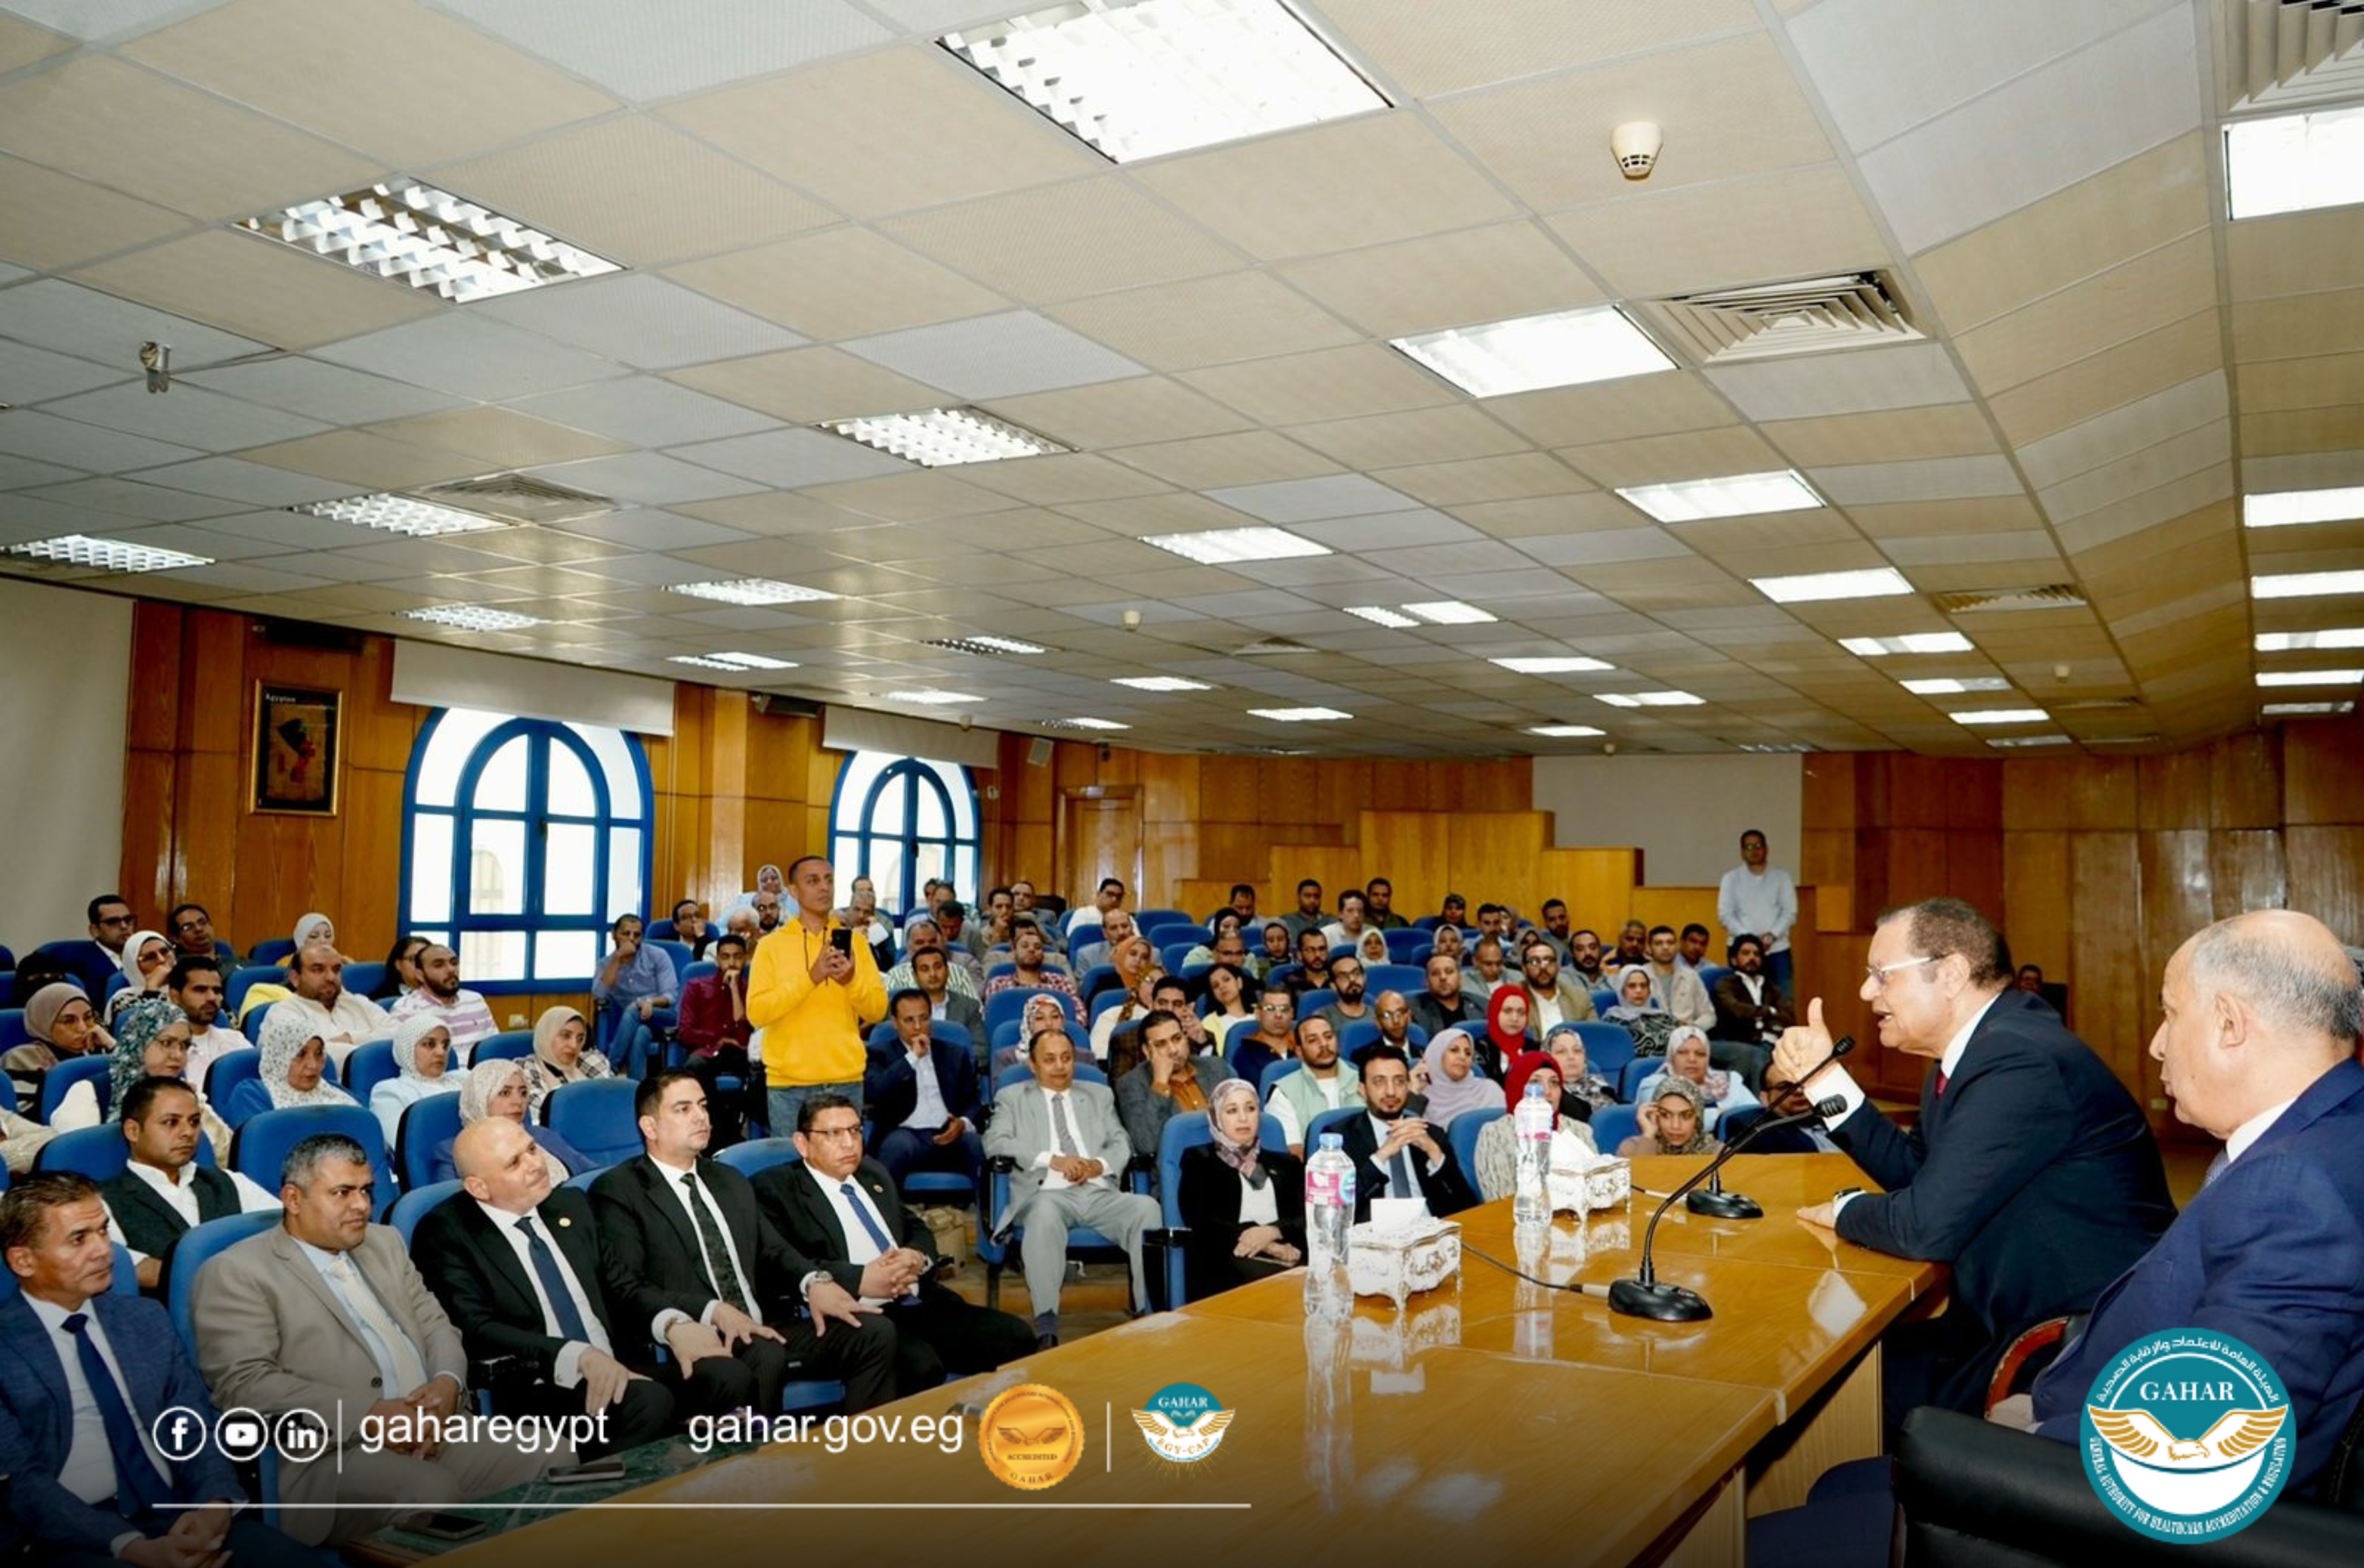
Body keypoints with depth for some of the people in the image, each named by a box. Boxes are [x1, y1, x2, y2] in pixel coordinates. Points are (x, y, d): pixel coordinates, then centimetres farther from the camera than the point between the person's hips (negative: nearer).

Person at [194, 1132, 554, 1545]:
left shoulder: (385, 1243, 22)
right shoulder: (237, 1273, 0)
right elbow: (245, 1383, -10)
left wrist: (447, 1383, -5)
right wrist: (368, 1416, -18)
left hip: (435, 1426, 7)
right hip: (331, 1453, -7)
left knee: (556, 1461, -15)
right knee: (432, 1495, -36)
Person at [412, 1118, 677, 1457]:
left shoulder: (571, 1205, 16)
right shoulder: (444, 1233, -1)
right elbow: (477, 1331, -13)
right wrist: (580, 1357, -26)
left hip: (617, 1369, 6)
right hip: (533, 1392, -6)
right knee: (650, 1401, -34)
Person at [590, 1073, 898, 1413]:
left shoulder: (731, 1181, 23)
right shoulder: (617, 1191, 0)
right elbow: (627, 1288, -10)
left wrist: (814, 1280, -4)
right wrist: (714, 1311, -23)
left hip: (765, 1329, 7)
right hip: (700, 1340, -6)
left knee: (873, 1331, -13)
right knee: (765, 1359, -37)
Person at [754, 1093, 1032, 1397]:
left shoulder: (874, 1173, 23)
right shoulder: (776, 1189, 0)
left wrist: (917, 1256, 3)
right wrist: (860, 1280, -19)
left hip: (924, 1304, 7)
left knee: (1016, 1337, -14)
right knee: (921, 1367, -36)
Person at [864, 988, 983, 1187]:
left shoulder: (956, 1054, 21)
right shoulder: (881, 1053, 12)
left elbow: (973, 1102, 16)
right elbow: (871, 1093, -6)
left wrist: (964, 1123, -8)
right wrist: (911, 1058, -6)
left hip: (948, 1136, 2)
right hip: (905, 1133, -2)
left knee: (976, 1144, -29)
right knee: (897, 1145, -36)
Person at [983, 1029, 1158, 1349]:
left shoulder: (1099, 1095, 26)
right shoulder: (1013, 1097, 18)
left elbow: (1122, 1145, 17)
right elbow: (995, 1142, 2)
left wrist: (1099, 1165, -7)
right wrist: (1051, 1159, -10)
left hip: (1100, 1192, 3)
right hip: (1047, 1194, -3)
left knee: (1148, 1209, -28)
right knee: (1044, 1215, -39)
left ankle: (1150, 1315, -28)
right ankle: (1046, 1328, -41)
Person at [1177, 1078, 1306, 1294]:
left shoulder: (1285, 1164, 27)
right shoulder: (1199, 1160, 18)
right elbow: (1199, 1223, 2)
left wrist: (1272, 1232, -12)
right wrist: (1266, 1246, -10)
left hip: (1287, 1258, 4)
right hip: (1226, 1262, -4)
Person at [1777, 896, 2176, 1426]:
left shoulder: (2022, 1060, -24)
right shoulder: (1976, 1050, 8)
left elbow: (1929, 1224, -25)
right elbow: (1914, 1171, 17)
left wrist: (1844, 1212, -4)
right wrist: (1823, 1077, 9)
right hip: (2018, 1322, 9)